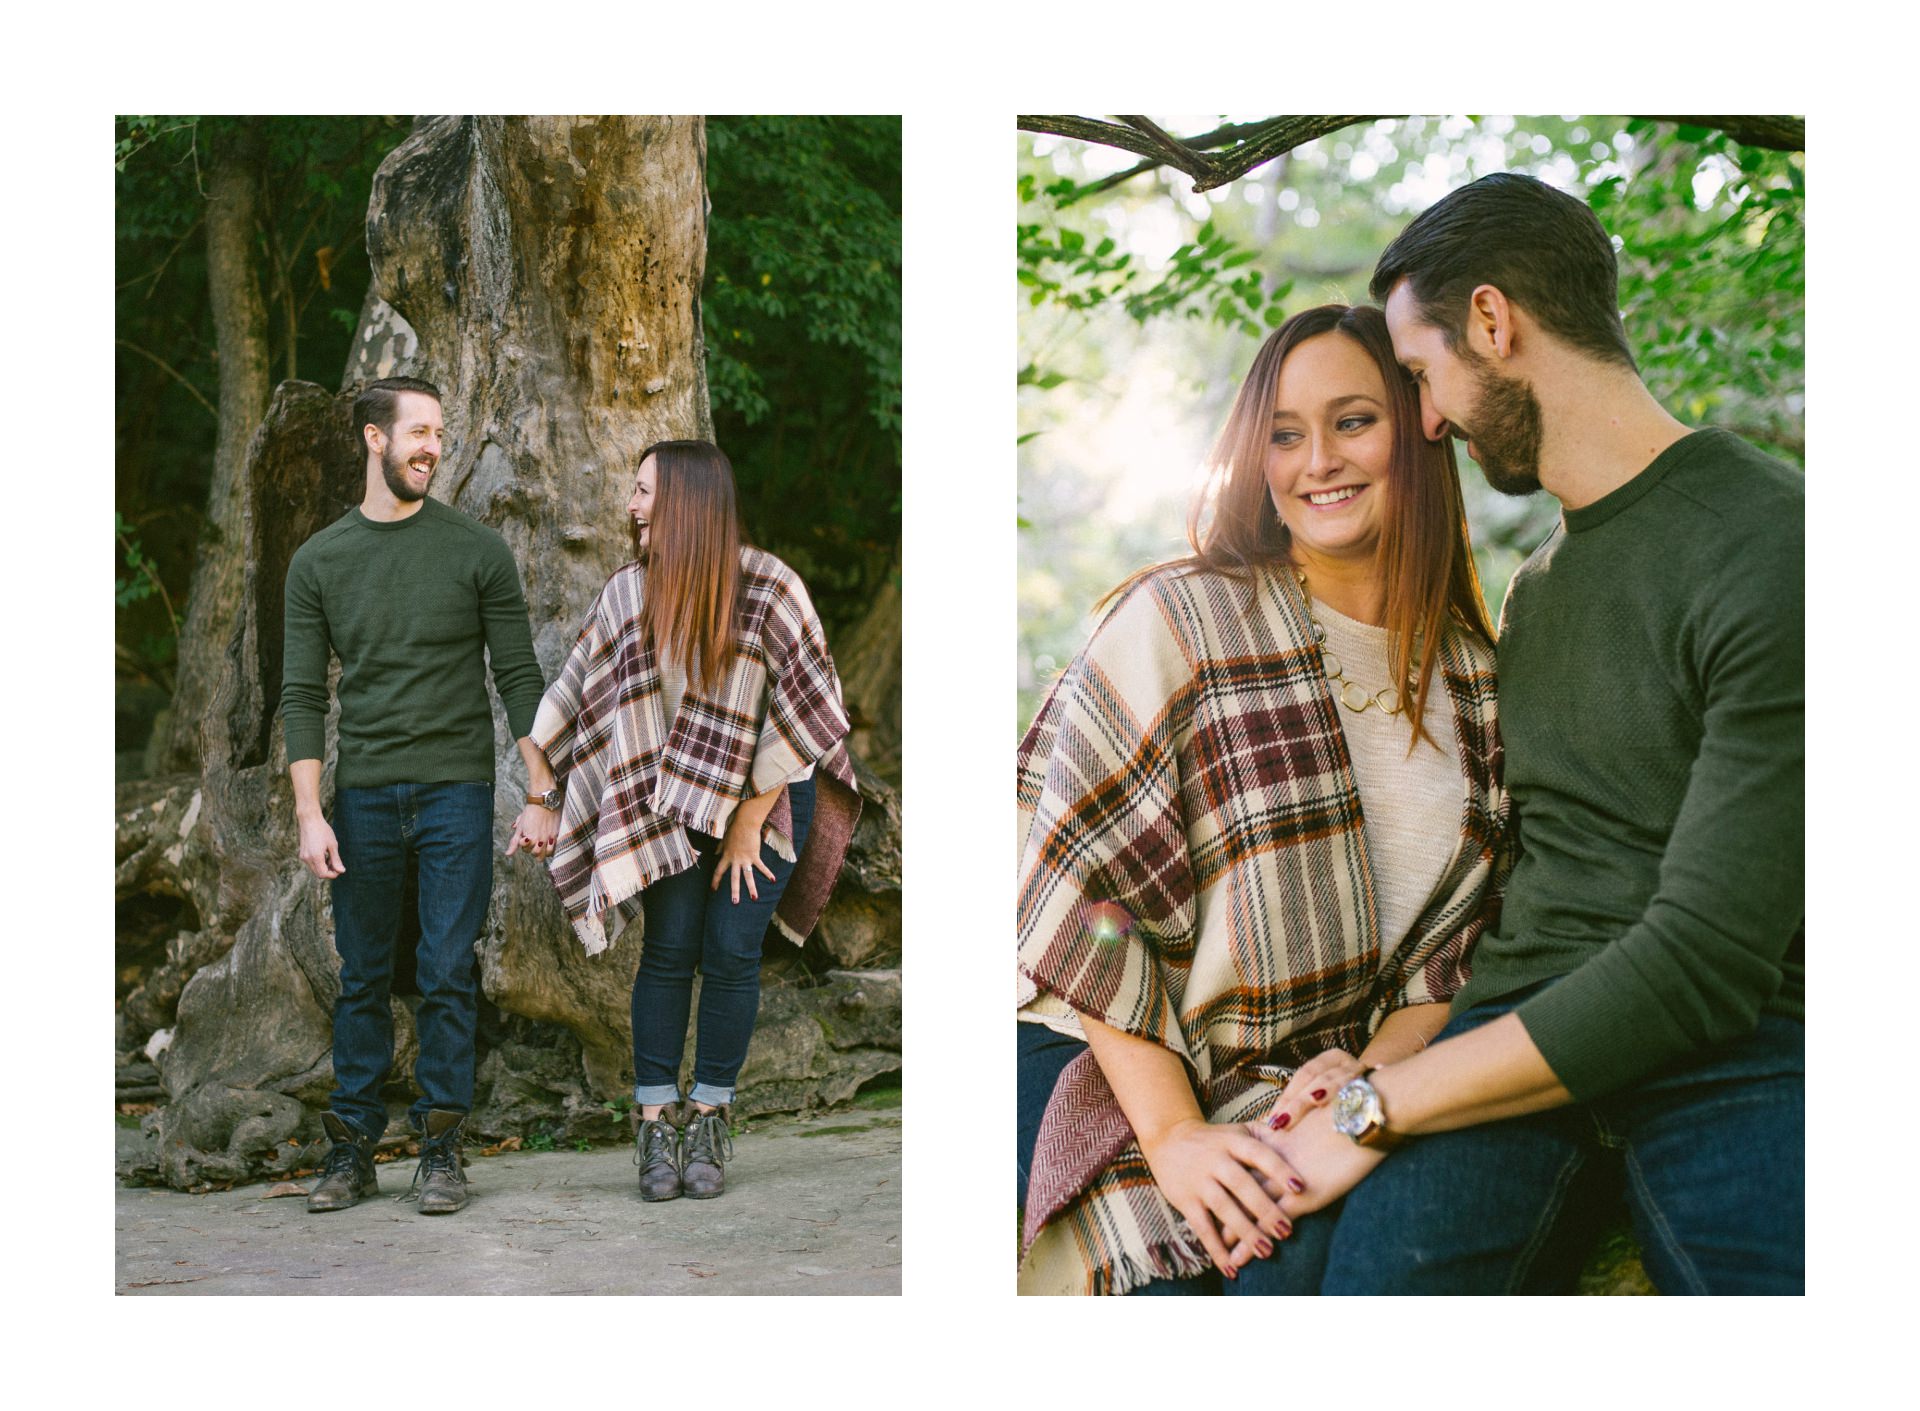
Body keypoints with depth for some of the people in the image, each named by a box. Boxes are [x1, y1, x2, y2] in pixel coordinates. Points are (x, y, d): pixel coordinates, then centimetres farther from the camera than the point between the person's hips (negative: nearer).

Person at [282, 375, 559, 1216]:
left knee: (448, 977, -1)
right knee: (362, 980, 7)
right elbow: (303, 695, 3)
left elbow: (519, 679, 1)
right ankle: (352, 1147, 16)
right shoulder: (318, 562, 5)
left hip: (456, 792, -1)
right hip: (362, 796, 1)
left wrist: (542, 798, -4)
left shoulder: (478, 550, 1)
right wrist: (309, 815, -5)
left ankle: (440, 1148, 8)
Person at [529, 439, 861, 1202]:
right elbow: (574, 696, 4)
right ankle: (656, 1124, 7)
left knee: (731, 952, -2)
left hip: (765, 795, -2)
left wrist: (750, 818, -11)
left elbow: (803, 708, -13)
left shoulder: (768, 588, -16)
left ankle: (708, 1123, 12)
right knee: (668, 947, -3)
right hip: (673, 799, 2)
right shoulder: (628, 593, -5)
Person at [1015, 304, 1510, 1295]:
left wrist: (1379, 1067, -10)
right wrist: (1174, 1132, -17)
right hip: (1122, 1072, -3)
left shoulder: (1473, 677, 9)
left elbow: (1456, 940, 11)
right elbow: (1082, 894, -10)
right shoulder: (1176, 620, -6)